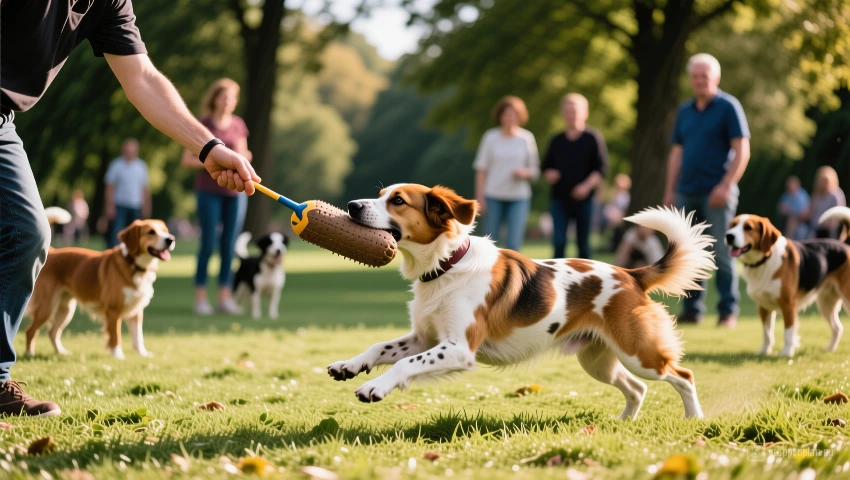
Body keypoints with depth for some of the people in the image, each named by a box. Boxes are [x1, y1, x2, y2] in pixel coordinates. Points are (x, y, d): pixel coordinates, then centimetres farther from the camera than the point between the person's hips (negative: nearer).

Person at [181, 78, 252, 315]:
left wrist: (243, 158, -8)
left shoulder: (238, 125, 6)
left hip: (234, 192, 3)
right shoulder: (203, 126, -3)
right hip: (209, 191, -3)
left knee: (229, 245, 4)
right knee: (208, 244, -4)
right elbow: (187, 160, -3)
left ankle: (225, 297, 9)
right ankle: (200, 298, 2)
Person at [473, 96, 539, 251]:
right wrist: (480, 197, -3)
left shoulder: (527, 138, 4)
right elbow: (481, 169, 3)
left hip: (519, 198, 0)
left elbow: (535, 170, 11)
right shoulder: (491, 137, 1)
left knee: (513, 244, -9)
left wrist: (524, 173, -12)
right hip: (494, 197, 0)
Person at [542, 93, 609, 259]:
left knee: (583, 243, 7)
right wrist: (549, 174, -4)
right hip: (559, 199, 2)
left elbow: (602, 168, -5)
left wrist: (587, 185, -19)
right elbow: (546, 166, 19)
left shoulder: (593, 138, 0)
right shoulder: (557, 141, 12)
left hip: (583, 199, -2)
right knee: (558, 242, -8)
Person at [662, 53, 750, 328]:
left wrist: (725, 185, -16)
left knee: (721, 253, -5)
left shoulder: (728, 107, -3)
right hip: (687, 192, 6)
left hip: (716, 192, -6)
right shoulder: (684, 111, 14)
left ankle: (728, 311, 1)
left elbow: (742, 151, -8)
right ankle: (692, 310, 13)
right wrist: (670, 190, 11)